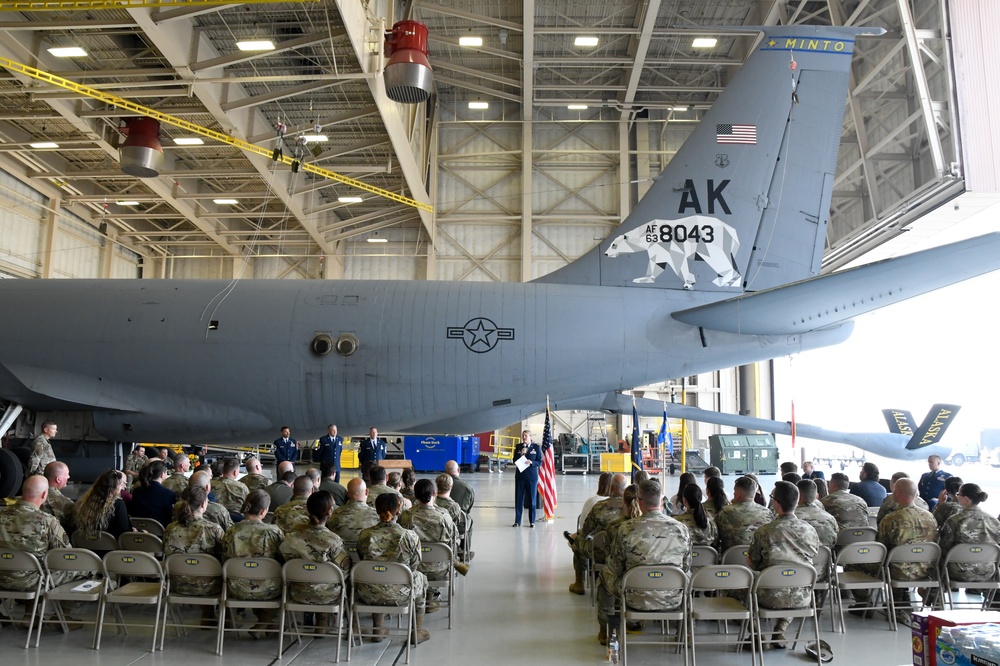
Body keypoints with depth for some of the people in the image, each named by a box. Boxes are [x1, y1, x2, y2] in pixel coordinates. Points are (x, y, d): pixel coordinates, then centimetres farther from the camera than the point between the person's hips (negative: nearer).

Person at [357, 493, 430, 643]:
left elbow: (362, 558, 7)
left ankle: (378, 630, 40)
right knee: (421, 578, 29)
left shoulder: (364, 534, -9)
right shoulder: (410, 536, -16)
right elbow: (414, 566, -4)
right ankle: (418, 632, 36)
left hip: (369, 595, 2)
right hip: (398, 595, -2)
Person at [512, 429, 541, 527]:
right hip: (520, 476, 2)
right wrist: (521, 454, -13)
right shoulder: (518, 447, 6)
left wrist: (532, 462, -18)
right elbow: (514, 460, 3)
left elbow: (540, 462, 0)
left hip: (532, 476, -2)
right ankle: (517, 521, 11)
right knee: (519, 499, 4)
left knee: (531, 499, 4)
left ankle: (532, 521, 13)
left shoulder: (536, 447, 0)